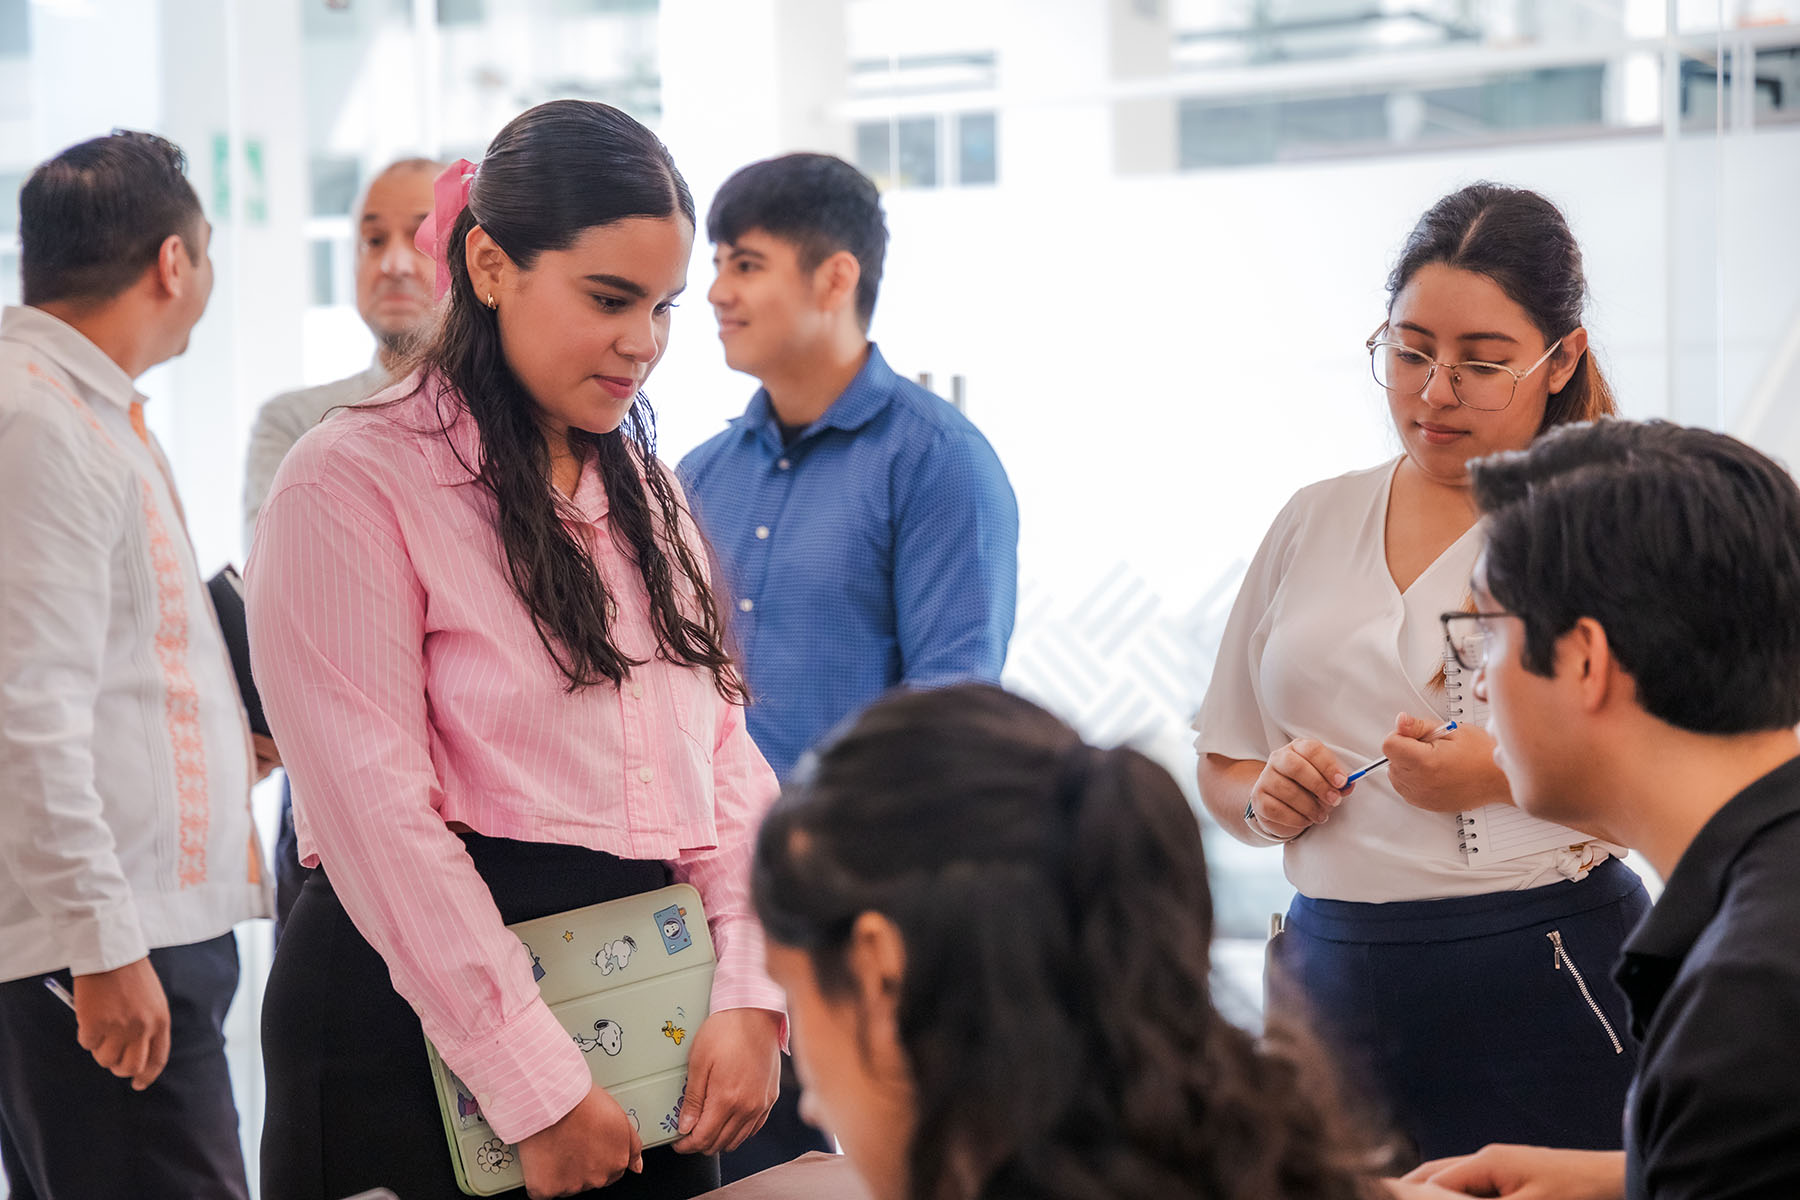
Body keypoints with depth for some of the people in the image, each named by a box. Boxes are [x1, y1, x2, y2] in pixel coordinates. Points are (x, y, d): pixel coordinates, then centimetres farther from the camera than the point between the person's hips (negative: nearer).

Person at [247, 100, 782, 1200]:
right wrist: (539, 1088, -18)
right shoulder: (353, 483, -10)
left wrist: (750, 992, -5)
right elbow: (378, 818, -16)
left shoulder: (642, 487, 13)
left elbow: (723, 749, 9)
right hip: (425, 1019, -6)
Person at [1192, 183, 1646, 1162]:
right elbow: (1221, 768, 19)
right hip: (1330, 967, 4)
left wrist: (1512, 776, -21)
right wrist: (1267, 796, -3)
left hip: (1542, 991, -4)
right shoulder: (1313, 522, 13)